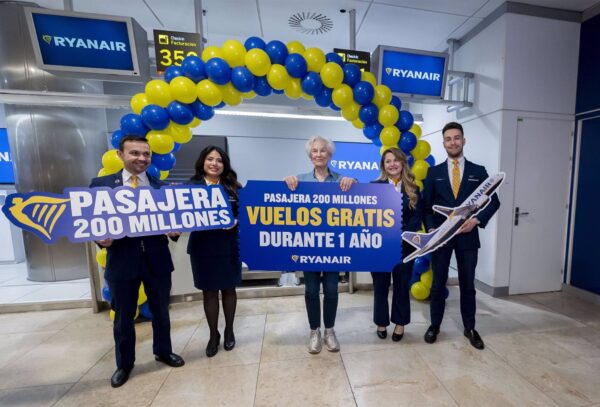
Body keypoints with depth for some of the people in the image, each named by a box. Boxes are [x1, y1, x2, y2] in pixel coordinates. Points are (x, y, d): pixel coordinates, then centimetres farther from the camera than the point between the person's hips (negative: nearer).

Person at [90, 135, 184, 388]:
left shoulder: (162, 187, 3)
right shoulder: (101, 185, 0)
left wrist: (174, 231, -18)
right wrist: (101, 239, -18)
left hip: (157, 260, 1)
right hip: (121, 260, -1)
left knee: (161, 311, 18)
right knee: (123, 317, 17)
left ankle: (163, 351, 43)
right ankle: (124, 363, 43)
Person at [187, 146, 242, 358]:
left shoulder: (233, 187, 1)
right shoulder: (191, 186, 0)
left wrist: (235, 222, -19)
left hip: (228, 245, 1)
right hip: (202, 246, 0)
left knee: (228, 289, 14)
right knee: (209, 291, 12)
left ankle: (229, 331, 36)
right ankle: (213, 335, 33)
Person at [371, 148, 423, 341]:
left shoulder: (412, 189, 6)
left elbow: (417, 216, -1)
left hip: (404, 244, 2)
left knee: (402, 285, 13)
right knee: (380, 285, 11)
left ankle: (400, 323, 33)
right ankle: (381, 322, 30)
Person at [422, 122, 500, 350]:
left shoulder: (478, 171, 5)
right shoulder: (434, 172, 4)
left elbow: (493, 202, 4)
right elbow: (426, 206, 1)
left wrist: (477, 220, -13)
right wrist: (431, 229, -13)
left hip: (467, 236, 1)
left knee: (468, 284, 13)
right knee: (438, 283, 10)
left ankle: (470, 328, 32)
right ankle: (435, 325, 27)